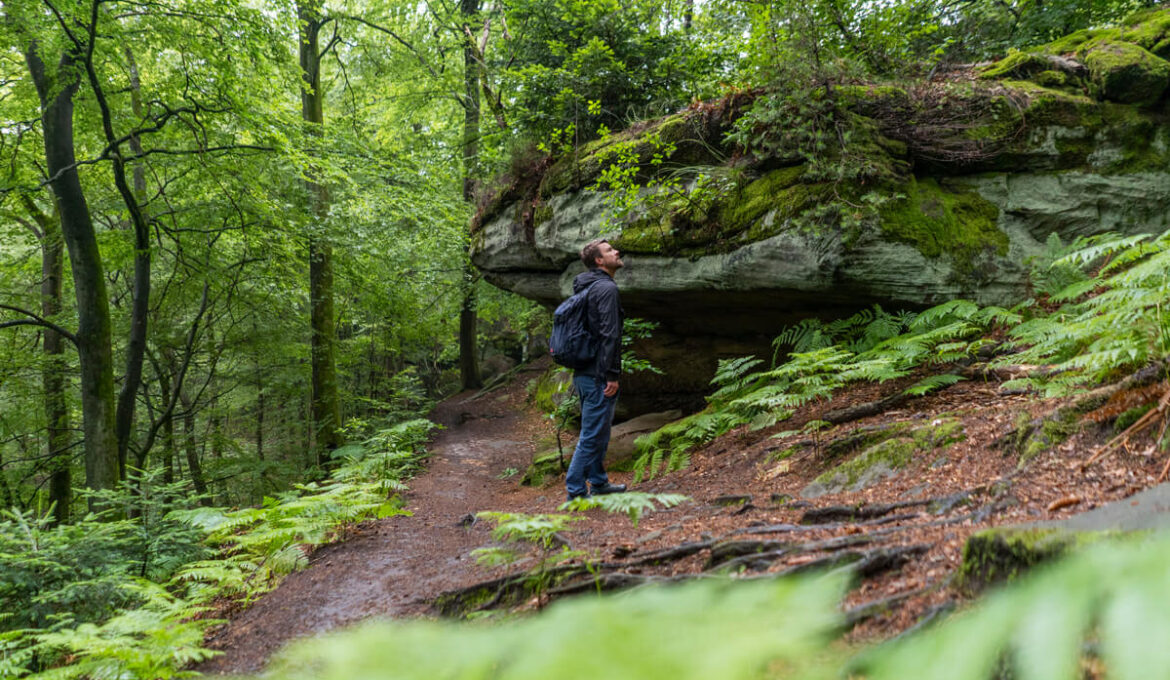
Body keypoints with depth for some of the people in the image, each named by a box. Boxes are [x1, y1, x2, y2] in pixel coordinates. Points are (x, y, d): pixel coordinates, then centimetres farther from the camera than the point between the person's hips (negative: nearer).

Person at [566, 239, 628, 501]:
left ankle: (598, 482, 32)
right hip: (598, 375, -10)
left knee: (599, 430, 21)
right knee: (592, 435, -5)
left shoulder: (583, 288, 16)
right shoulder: (607, 288, -14)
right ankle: (575, 491, -1)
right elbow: (609, 334, -21)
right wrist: (612, 375, -20)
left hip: (583, 374, 10)